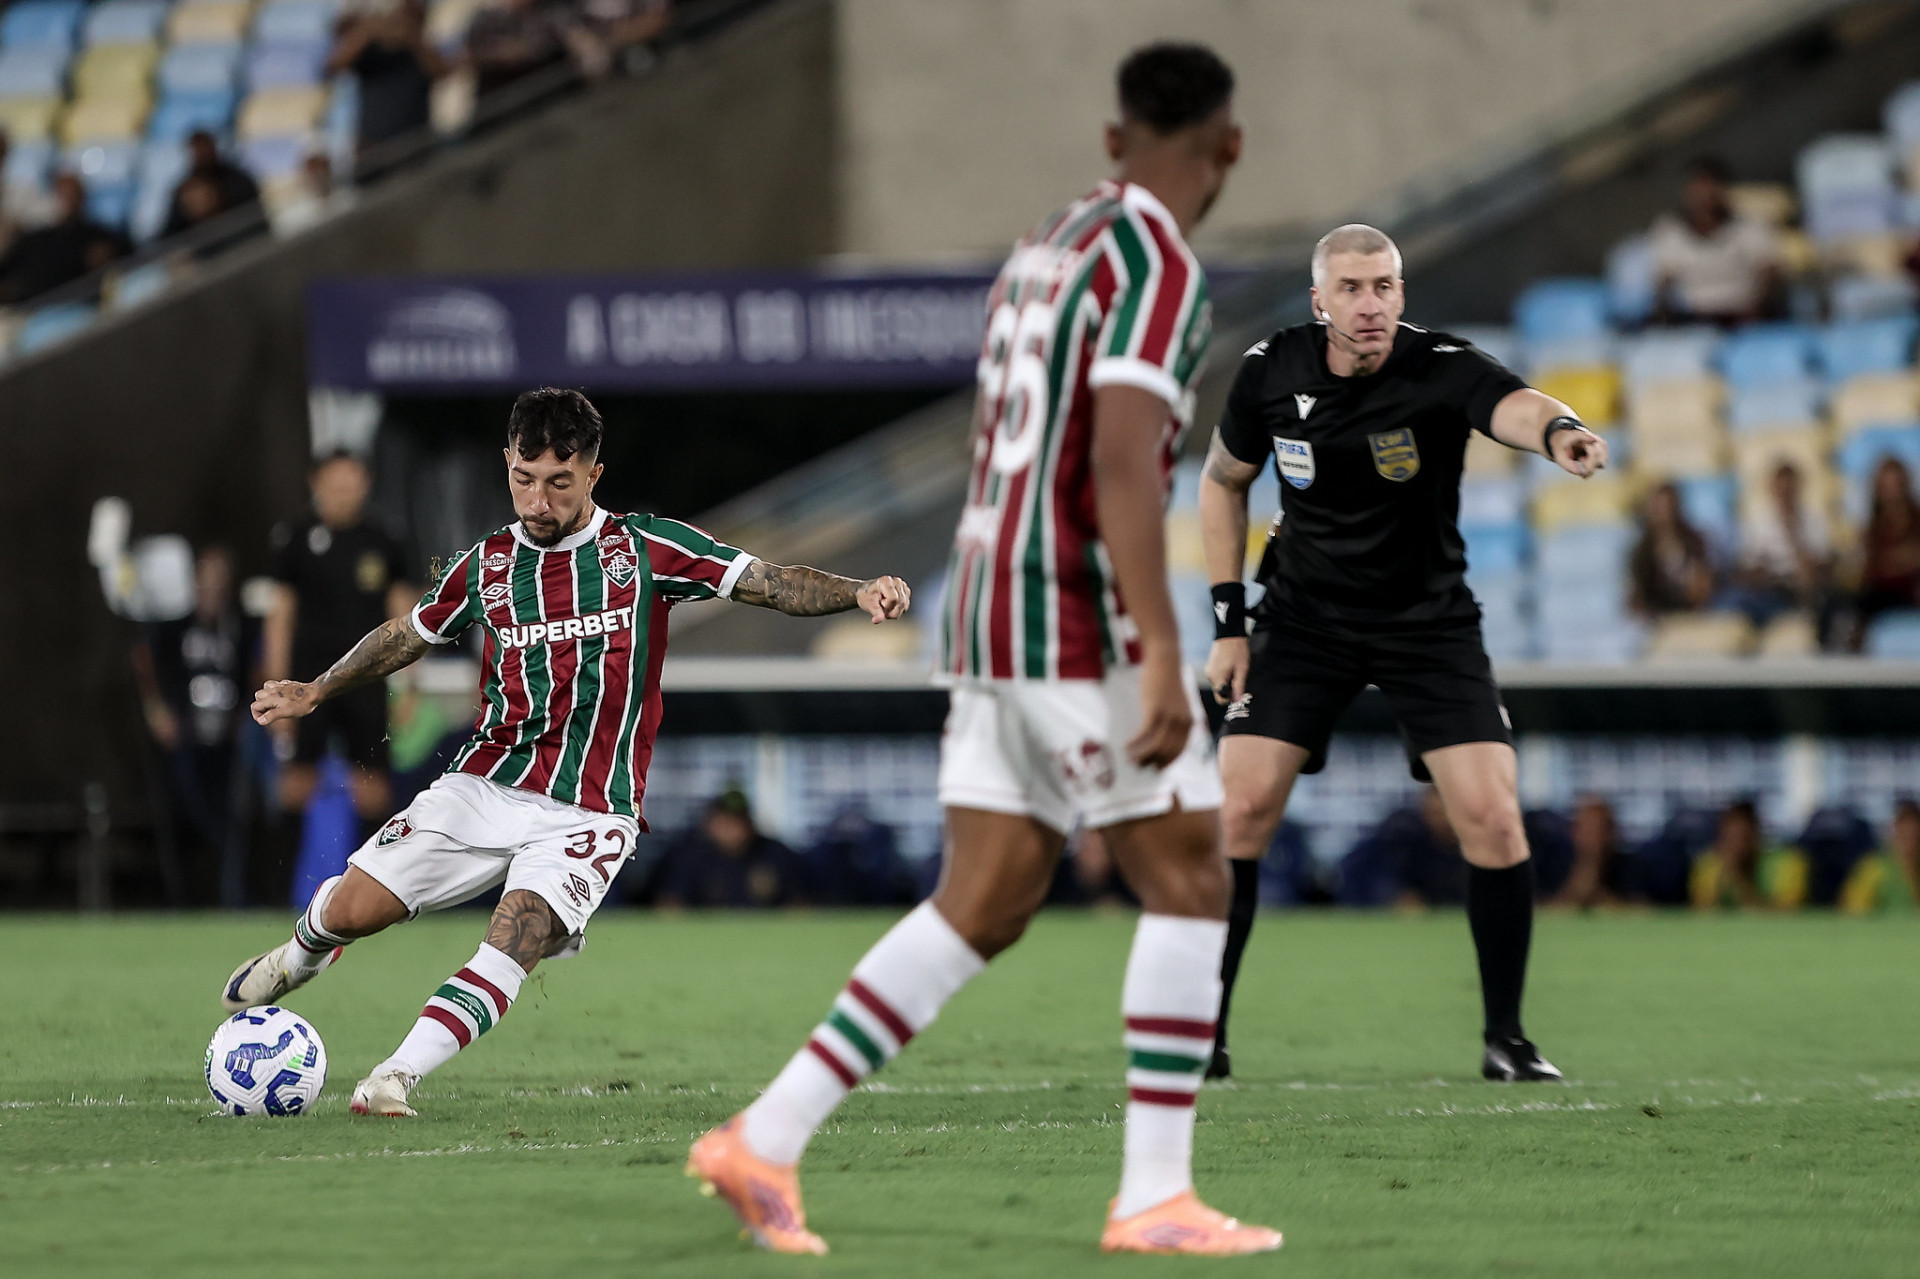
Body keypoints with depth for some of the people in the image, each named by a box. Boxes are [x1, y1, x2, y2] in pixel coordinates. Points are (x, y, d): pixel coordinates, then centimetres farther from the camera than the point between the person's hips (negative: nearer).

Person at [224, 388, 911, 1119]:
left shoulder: (646, 550, -1)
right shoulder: (485, 565, 8)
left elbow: (772, 585, -4)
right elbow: (410, 634, 25)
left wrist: (858, 592, -21)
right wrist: (314, 694, 22)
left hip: (587, 815, -3)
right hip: (484, 784, 3)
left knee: (510, 951, -25)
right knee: (352, 908, -4)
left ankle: (394, 1081, -24)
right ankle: (303, 956, 31)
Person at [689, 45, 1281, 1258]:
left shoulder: (1047, 247, 19)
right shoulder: (1158, 264, -11)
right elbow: (1122, 463, -21)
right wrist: (1162, 656, -25)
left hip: (993, 603, 9)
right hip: (1079, 614, -9)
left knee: (985, 905, 8)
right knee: (1191, 884, -2)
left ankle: (766, 1140, 3)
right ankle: (1154, 1196, -3)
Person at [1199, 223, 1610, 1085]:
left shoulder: (1439, 369, -20)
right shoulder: (1272, 373, -10)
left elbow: (1510, 404, -44)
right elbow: (1223, 481, 8)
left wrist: (1555, 430, -68)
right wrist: (1228, 619, 1)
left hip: (1429, 625, -2)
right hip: (1303, 619, 2)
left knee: (1491, 816, -12)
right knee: (1242, 805, -10)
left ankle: (1505, 1039, 4)